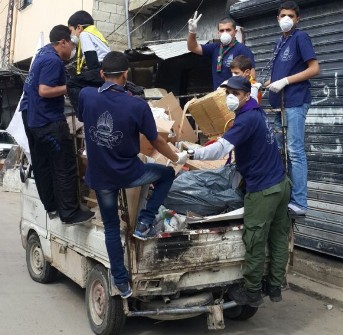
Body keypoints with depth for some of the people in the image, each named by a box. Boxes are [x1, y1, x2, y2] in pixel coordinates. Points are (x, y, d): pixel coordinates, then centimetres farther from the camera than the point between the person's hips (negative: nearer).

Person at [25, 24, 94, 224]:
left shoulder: (45, 52, 11)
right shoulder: (53, 61, -20)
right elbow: (44, 91, -27)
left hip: (37, 121, 11)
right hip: (51, 123, -11)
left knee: (43, 165, 16)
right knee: (66, 168, -5)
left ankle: (51, 206, 28)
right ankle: (70, 213, -1)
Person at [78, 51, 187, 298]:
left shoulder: (86, 96, -11)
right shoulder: (137, 105, -18)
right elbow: (156, 141, -6)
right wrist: (177, 158, 13)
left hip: (99, 176, 3)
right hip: (129, 173, -3)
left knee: (111, 227, 18)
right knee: (167, 174, 24)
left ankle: (121, 281, 22)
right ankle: (145, 223, 14)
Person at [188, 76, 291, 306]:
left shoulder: (247, 119, -18)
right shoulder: (257, 113, 12)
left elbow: (220, 149, -28)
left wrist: (191, 153, -23)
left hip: (263, 189, -10)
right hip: (281, 183, 10)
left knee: (255, 243, 2)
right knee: (279, 238, 14)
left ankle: (252, 293, 13)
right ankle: (275, 287, 26)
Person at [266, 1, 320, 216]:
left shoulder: (300, 37, -4)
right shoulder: (280, 42, 19)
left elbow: (314, 69, -11)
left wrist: (285, 81, -15)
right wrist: (266, 84, 8)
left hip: (295, 102, -8)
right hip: (280, 102, 8)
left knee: (295, 151, -11)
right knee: (279, 150, 10)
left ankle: (300, 203, -10)